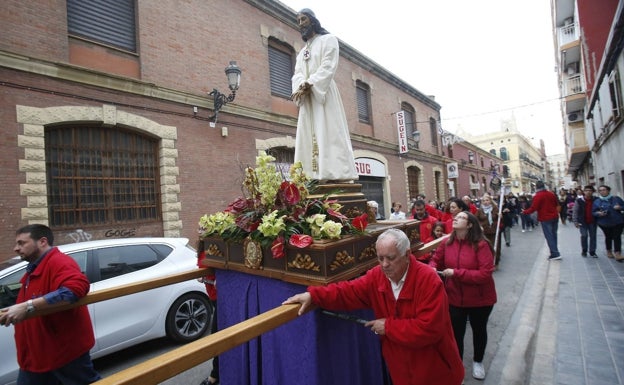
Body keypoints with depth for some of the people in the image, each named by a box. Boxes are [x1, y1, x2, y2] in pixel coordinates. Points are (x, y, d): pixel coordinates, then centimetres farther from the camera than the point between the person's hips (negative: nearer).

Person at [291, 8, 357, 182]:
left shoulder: (328, 40, 9)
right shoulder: (301, 52, 27)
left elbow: (328, 67, -8)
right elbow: (297, 75, 9)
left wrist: (309, 85, -18)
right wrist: (301, 87, -14)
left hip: (324, 94, -6)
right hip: (307, 98, 6)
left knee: (329, 134, -15)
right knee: (307, 138, -4)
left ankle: (337, 176, -18)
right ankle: (312, 178, -6)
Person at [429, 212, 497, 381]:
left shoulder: (481, 245, -22)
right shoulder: (447, 243, -9)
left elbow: (485, 274, -28)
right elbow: (436, 260, 5)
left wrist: (456, 273, -30)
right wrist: (432, 268, -18)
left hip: (480, 299, -2)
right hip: (454, 298, 2)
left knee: (479, 330, 23)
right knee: (456, 333, 12)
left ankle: (478, 361, 50)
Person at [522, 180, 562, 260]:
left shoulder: (537, 196, -17)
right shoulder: (551, 193, 5)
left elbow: (533, 208, -17)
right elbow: (557, 204, 18)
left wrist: (524, 211, -3)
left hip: (545, 219, -7)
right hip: (555, 217, 7)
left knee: (549, 236, -1)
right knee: (553, 235, 15)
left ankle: (555, 254, -2)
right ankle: (555, 252, 24)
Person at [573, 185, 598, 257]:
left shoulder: (595, 200, 0)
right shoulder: (579, 200, -7)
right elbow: (575, 211, -4)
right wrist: (575, 221, -9)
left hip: (592, 222, 3)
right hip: (583, 222, -2)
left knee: (593, 236, 7)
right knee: (584, 235, -3)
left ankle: (592, 251, 18)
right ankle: (584, 250, 13)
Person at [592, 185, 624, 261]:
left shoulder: (616, 198, 4)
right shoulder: (596, 201, 3)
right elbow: (593, 212, 4)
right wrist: (598, 213, -16)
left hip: (618, 222, 0)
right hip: (605, 223, 0)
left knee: (617, 237, -6)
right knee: (608, 237, 8)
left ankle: (617, 254, -8)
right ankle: (609, 252, 24)